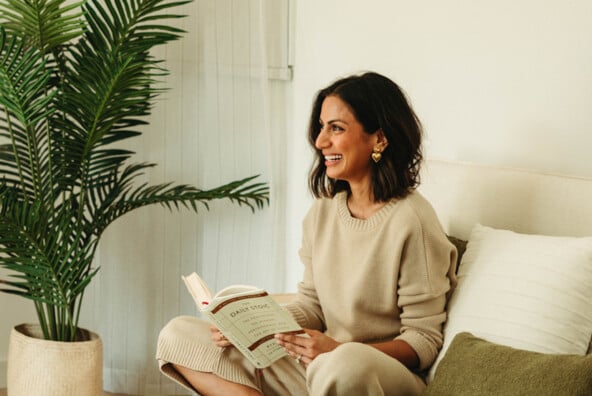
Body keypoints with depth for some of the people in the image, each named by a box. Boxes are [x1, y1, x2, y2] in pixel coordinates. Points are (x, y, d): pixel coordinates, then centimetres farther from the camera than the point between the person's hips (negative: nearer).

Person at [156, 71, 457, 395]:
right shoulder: (323, 210, 8)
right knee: (178, 335, -4)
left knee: (345, 366, -44)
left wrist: (339, 351, -26)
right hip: (315, 367, 8)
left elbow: (424, 340, -12)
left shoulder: (412, 222, -13)